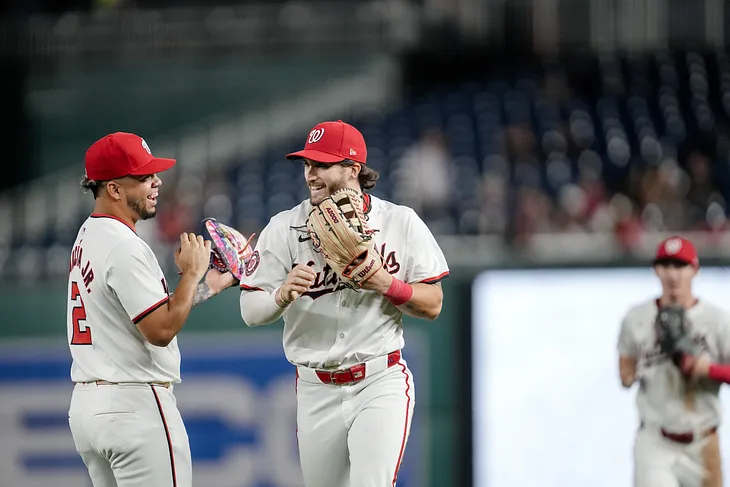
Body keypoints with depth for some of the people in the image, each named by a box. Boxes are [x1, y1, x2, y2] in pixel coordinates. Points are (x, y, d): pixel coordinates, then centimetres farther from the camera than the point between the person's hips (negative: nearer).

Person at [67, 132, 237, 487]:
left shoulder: (87, 237, 15)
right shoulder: (123, 247, -16)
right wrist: (192, 273, -7)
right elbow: (161, 331, -19)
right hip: (134, 404, -10)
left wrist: (208, 285, 19)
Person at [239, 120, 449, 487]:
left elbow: (432, 305, 1)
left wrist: (387, 285, -17)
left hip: (381, 383, -2)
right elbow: (250, 312, -4)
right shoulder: (284, 228, 0)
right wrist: (282, 295, -26)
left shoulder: (401, 222, 0)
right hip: (316, 389, 3)